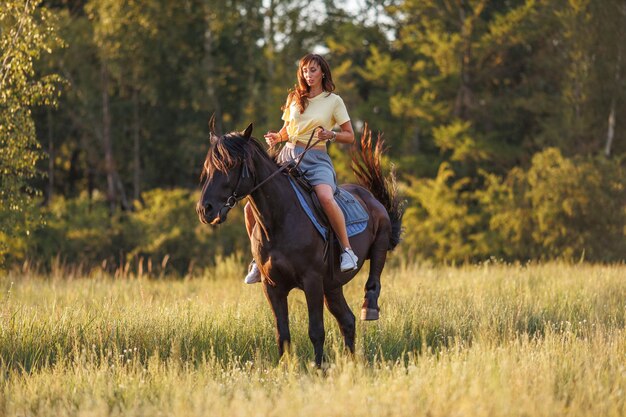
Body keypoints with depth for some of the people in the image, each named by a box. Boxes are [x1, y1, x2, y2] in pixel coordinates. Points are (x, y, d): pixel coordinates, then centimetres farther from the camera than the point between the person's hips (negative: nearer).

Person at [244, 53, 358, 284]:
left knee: (325, 197, -38)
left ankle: (347, 250, -27)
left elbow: (350, 136, 4)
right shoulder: (294, 98, 12)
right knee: (252, 208, -8)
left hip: (317, 159, -4)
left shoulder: (334, 101, 3)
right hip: (289, 155, 4)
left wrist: (331, 135, -15)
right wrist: (277, 137, 1)